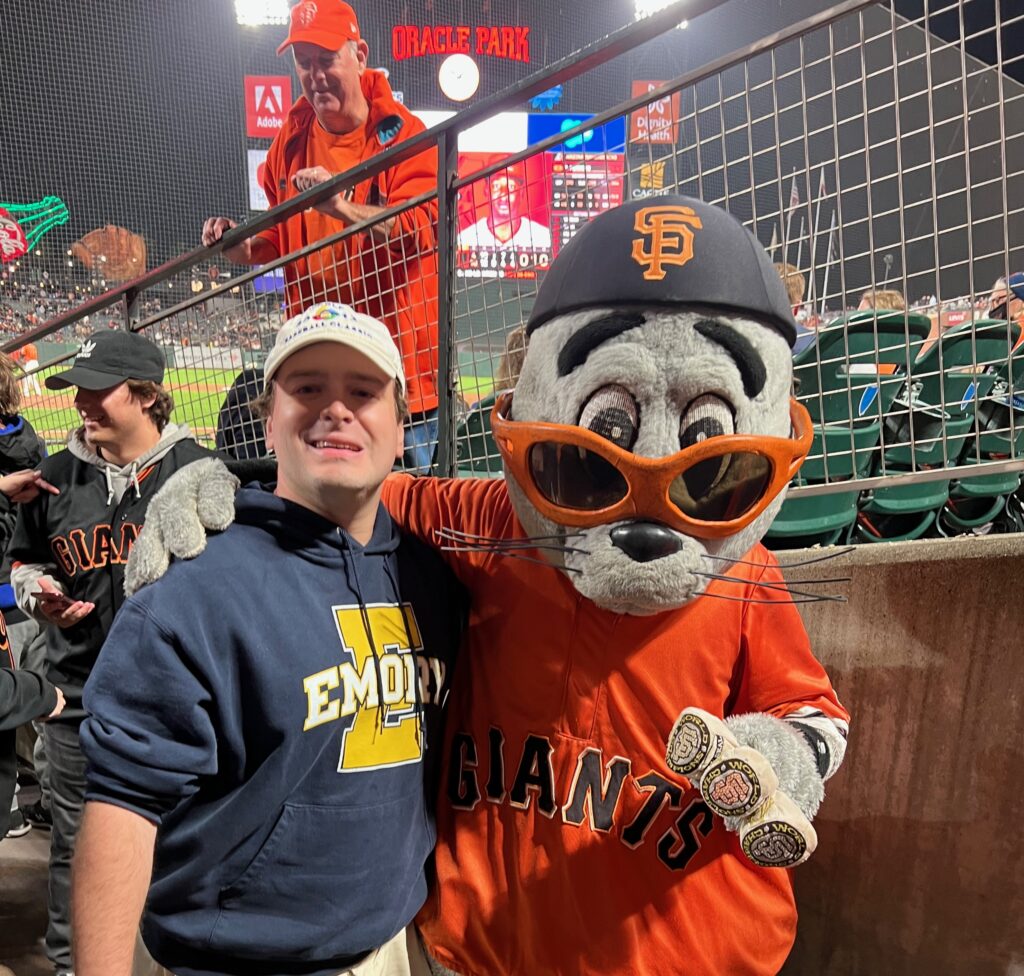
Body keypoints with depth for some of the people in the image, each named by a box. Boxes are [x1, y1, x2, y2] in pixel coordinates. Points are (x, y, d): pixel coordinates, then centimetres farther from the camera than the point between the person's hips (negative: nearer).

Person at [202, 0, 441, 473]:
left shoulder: (402, 133, -5)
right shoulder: (290, 141, 12)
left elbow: (420, 229, -20)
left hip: (396, 349, -5)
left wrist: (340, 206, -34)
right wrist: (244, 245, -1)